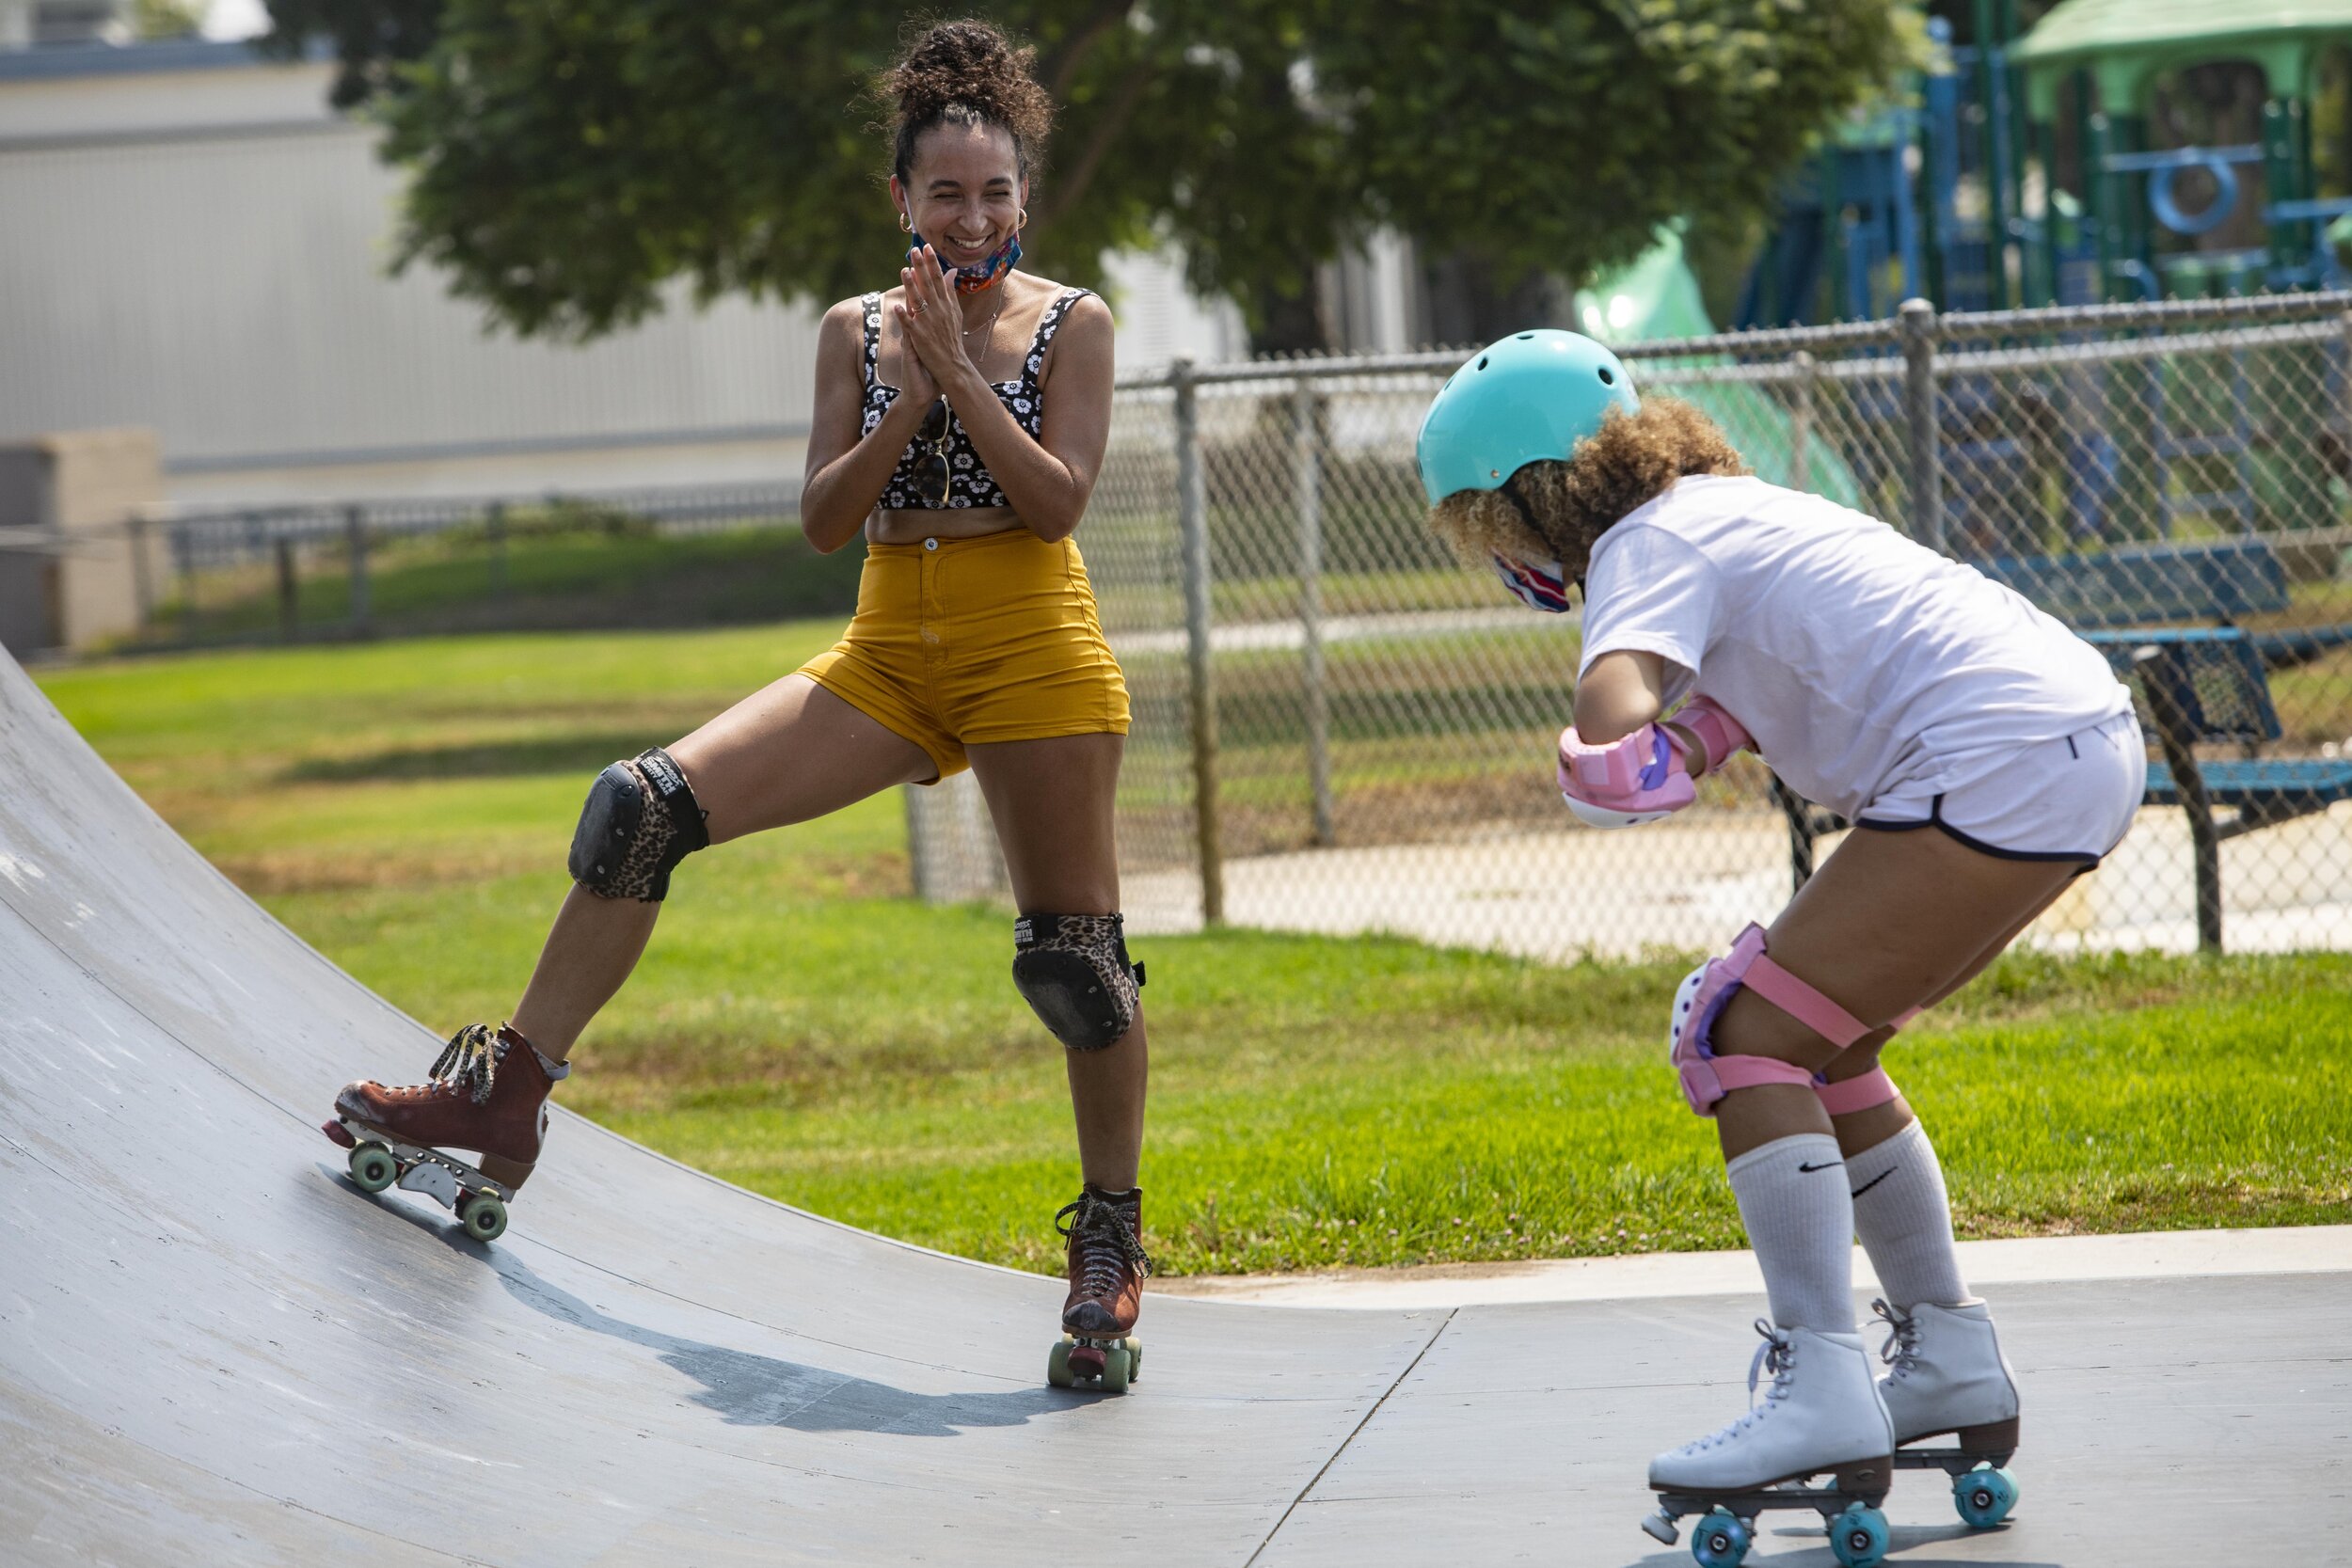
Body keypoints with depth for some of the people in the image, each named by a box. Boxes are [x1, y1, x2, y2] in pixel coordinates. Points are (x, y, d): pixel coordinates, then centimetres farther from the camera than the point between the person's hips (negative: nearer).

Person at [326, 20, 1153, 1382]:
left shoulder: (1072, 325, -1)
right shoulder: (858, 332, 8)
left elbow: (1058, 501, -12)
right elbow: (824, 519, 2)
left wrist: (958, 371, -16)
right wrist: (907, 399, -11)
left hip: (1036, 656, -3)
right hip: (889, 654, 3)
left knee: (1074, 956, -3)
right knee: (647, 805, -13)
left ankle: (1113, 1231, 16)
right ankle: (510, 1093, -10)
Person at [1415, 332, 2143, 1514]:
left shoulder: (1647, 545, -6)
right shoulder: (1720, 507, 23)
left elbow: (1614, 710, -25)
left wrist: (1623, 750, -4)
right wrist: (1697, 733, -7)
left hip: (1999, 767, -10)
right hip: (2092, 740, 10)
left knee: (1743, 1038, -6)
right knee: (1811, 1041, 18)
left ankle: (1822, 1391, -12)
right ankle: (1952, 1362, 21)